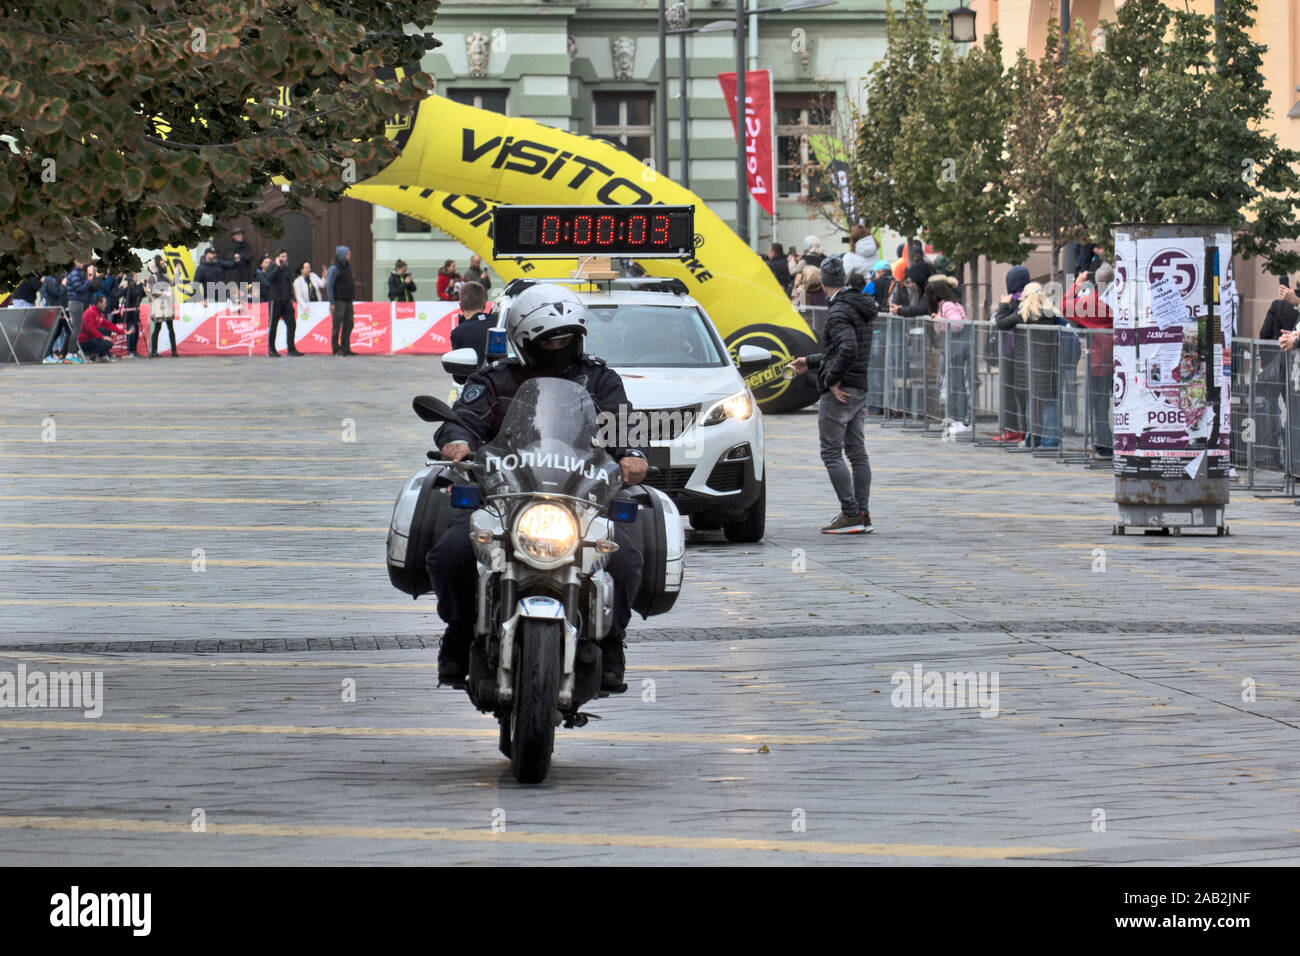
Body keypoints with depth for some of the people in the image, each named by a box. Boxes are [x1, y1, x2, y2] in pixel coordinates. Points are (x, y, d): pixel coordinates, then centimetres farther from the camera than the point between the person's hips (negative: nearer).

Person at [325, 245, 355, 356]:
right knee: (337, 325, -4)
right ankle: (336, 348, 1)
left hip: (348, 300, 8)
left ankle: (346, 348, 13)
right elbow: (329, 286, -13)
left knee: (348, 325, 7)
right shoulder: (334, 269, -11)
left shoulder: (347, 267, 13)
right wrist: (332, 303, -16)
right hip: (338, 301, -8)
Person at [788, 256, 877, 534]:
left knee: (831, 453, -6)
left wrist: (832, 379, -19)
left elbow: (848, 349, -30)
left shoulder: (839, 311, -14)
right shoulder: (859, 308, 16)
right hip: (860, 390, 9)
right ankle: (863, 514, 10)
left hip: (839, 391, -9)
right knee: (857, 453, 10)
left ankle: (850, 514, -12)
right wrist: (810, 362, 33)